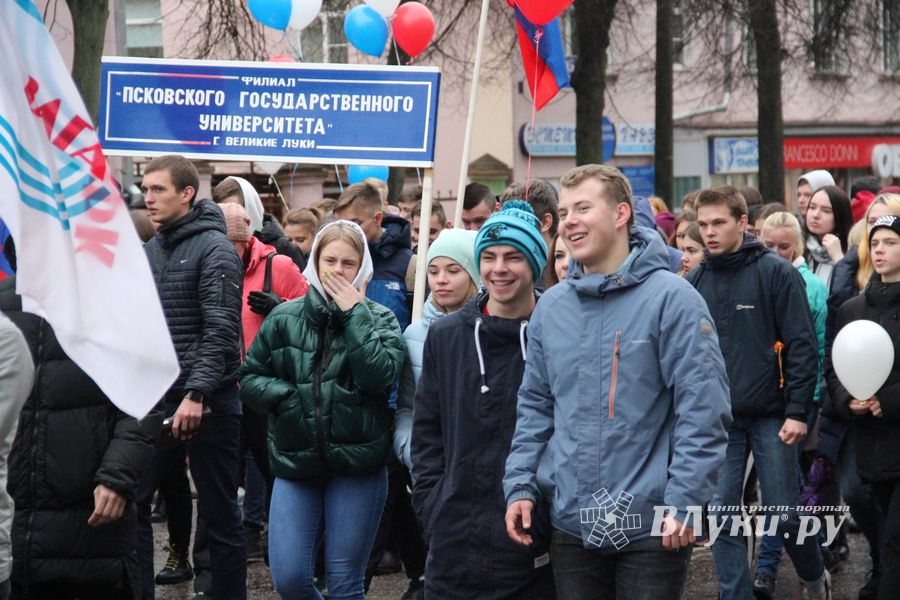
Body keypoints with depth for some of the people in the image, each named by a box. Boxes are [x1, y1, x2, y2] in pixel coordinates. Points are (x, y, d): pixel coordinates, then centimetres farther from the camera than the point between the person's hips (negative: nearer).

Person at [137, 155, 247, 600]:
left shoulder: (214, 249, -9)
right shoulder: (149, 251, 13)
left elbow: (220, 329, -17)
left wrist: (196, 394, -25)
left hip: (207, 402, -7)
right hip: (156, 400, 7)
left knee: (219, 512, 3)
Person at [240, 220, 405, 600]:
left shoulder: (379, 319, 1)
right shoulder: (285, 318, 5)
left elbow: (381, 374, -16)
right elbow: (249, 379, 9)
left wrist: (354, 313, -12)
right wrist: (288, 395, -9)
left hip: (357, 465, -2)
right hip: (295, 460, 2)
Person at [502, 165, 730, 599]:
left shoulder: (670, 298, -9)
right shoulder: (551, 307, 9)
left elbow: (702, 408, -13)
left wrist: (684, 500, -18)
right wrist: (520, 486, 3)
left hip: (651, 528, -5)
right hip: (571, 525, 5)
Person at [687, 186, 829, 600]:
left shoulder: (776, 273, -6)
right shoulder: (695, 282, 7)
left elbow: (802, 345, -8)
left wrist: (798, 411, -13)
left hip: (771, 417, -4)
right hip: (717, 419, 4)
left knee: (784, 514, 2)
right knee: (721, 517, 0)